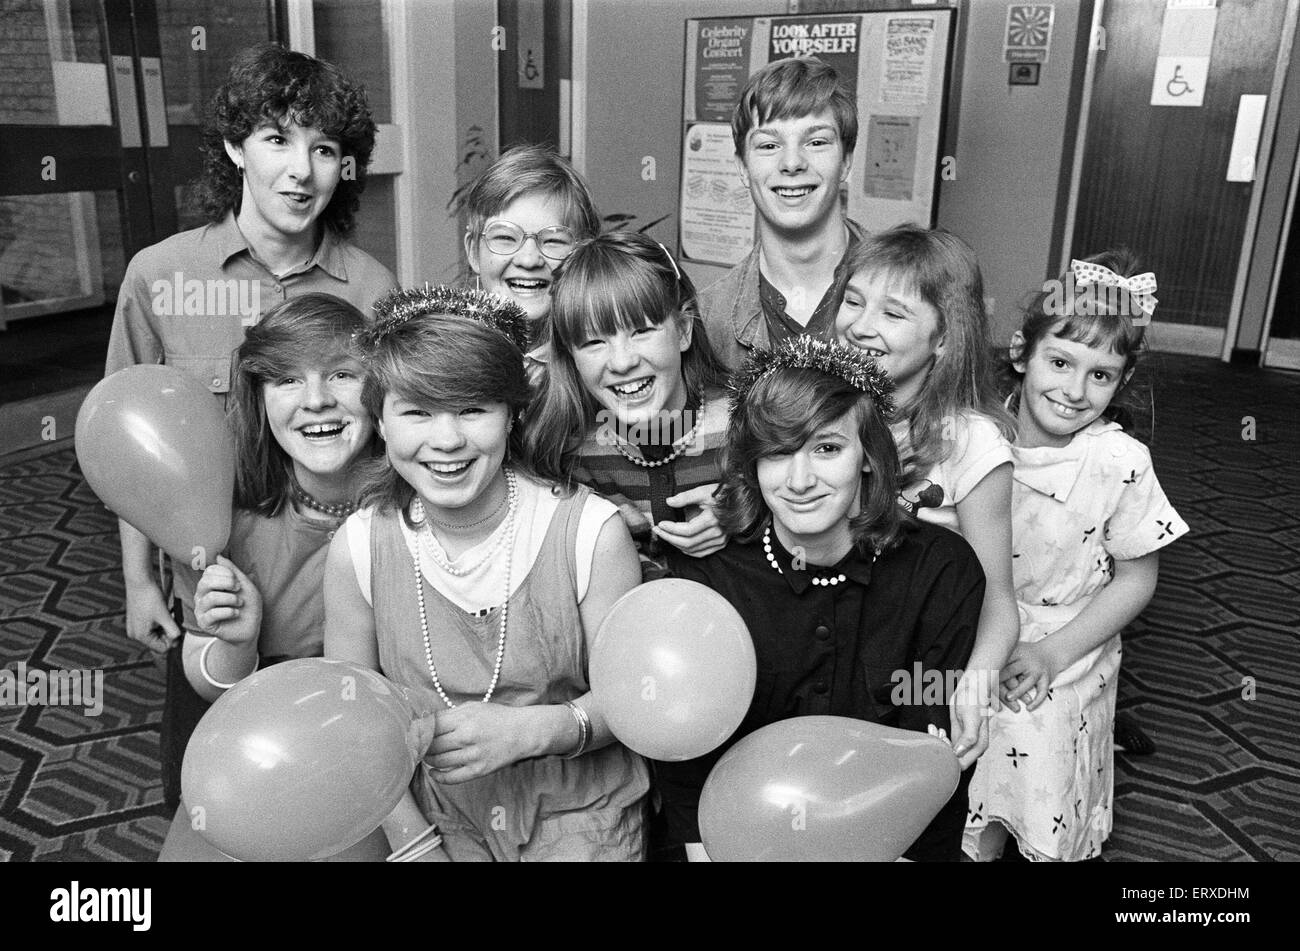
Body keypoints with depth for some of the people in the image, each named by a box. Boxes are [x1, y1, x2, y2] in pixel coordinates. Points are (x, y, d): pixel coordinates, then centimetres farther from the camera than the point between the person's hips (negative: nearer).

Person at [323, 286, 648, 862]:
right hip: (437, 815, 2)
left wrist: (527, 729, -26)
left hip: (578, 815, -1)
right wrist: (415, 843, -6)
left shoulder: (593, 533, -18)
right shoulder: (358, 549, -12)